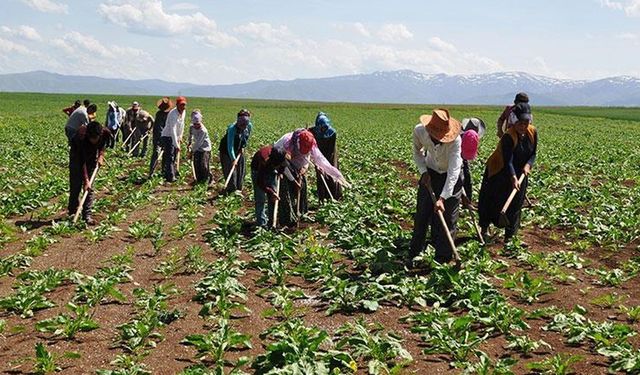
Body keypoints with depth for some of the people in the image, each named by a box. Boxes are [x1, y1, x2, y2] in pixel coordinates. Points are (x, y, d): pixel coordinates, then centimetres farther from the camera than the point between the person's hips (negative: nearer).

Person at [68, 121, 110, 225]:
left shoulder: (105, 133, -29)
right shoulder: (81, 136, -38)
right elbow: (82, 162, -34)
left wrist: (101, 155, -14)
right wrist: (86, 180, -35)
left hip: (92, 155, 3)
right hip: (77, 155, -3)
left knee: (90, 187, -3)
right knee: (75, 185, -2)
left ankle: (87, 215, -1)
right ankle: (72, 212, 15)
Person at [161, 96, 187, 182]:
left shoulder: (183, 112, 1)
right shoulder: (173, 114, -25)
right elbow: (172, 130, -32)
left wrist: (180, 137, 15)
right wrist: (176, 144, -36)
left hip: (175, 137, 9)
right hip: (167, 137, -9)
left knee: (174, 157, 13)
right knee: (170, 157, -14)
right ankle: (170, 177, -16)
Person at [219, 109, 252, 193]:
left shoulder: (249, 126, -15)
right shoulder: (232, 128, -33)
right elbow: (230, 146, -36)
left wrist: (243, 147, -4)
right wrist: (233, 159, -42)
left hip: (239, 151, 6)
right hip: (226, 151, -6)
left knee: (240, 171, 10)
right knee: (230, 170, -10)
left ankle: (238, 189, 22)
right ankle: (232, 190, -2)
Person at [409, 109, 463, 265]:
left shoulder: (455, 140, -34)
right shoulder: (419, 131, -23)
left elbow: (453, 171, -35)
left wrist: (442, 198, -39)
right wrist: (423, 171, -12)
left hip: (451, 177, -3)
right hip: (430, 174, 3)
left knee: (448, 219, -1)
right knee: (422, 215, 6)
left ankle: (443, 260, 9)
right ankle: (413, 255, 18)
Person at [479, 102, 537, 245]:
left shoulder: (533, 133, -9)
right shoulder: (508, 137, -27)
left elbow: (533, 154, 1)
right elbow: (508, 161, -31)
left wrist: (528, 165, -18)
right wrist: (513, 178, -41)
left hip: (520, 172, 5)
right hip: (499, 172, -5)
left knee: (515, 204, 5)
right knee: (492, 200, 2)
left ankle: (509, 235, 14)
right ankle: (485, 227, 22)